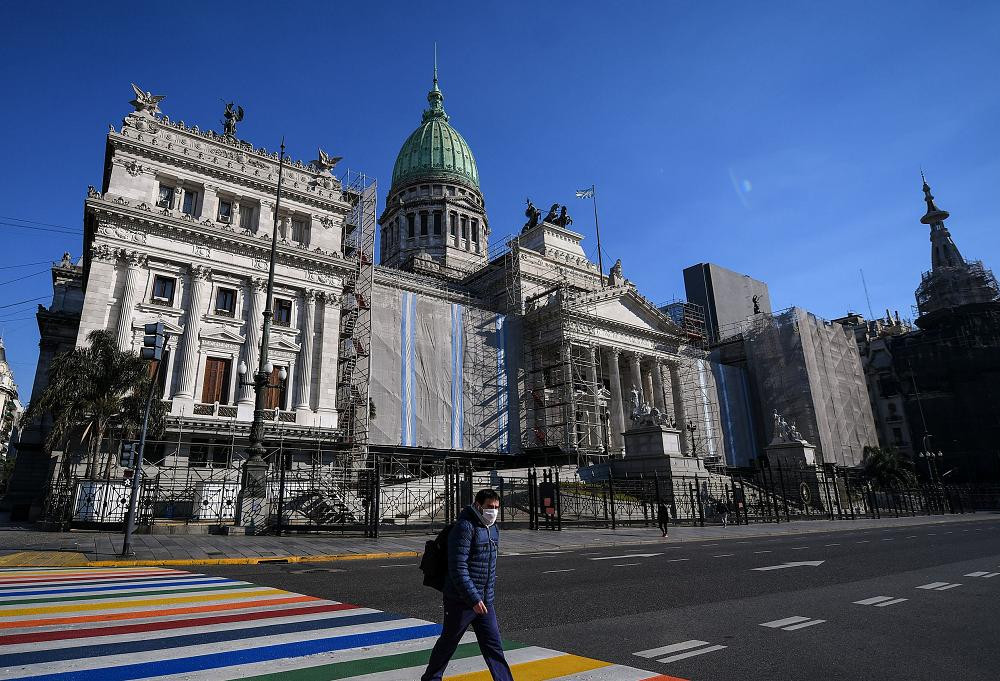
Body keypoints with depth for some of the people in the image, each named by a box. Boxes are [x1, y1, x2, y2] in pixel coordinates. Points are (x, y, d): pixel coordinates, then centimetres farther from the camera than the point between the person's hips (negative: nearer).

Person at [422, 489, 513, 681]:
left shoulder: (493, 529, 9)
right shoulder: (465, 527, -19)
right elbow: (458, 568, -23)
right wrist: (473, 599, -24)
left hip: (484, 601, 7)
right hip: (461, 601, -7)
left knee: (494, 646, 5)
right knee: (448, 643, 12)